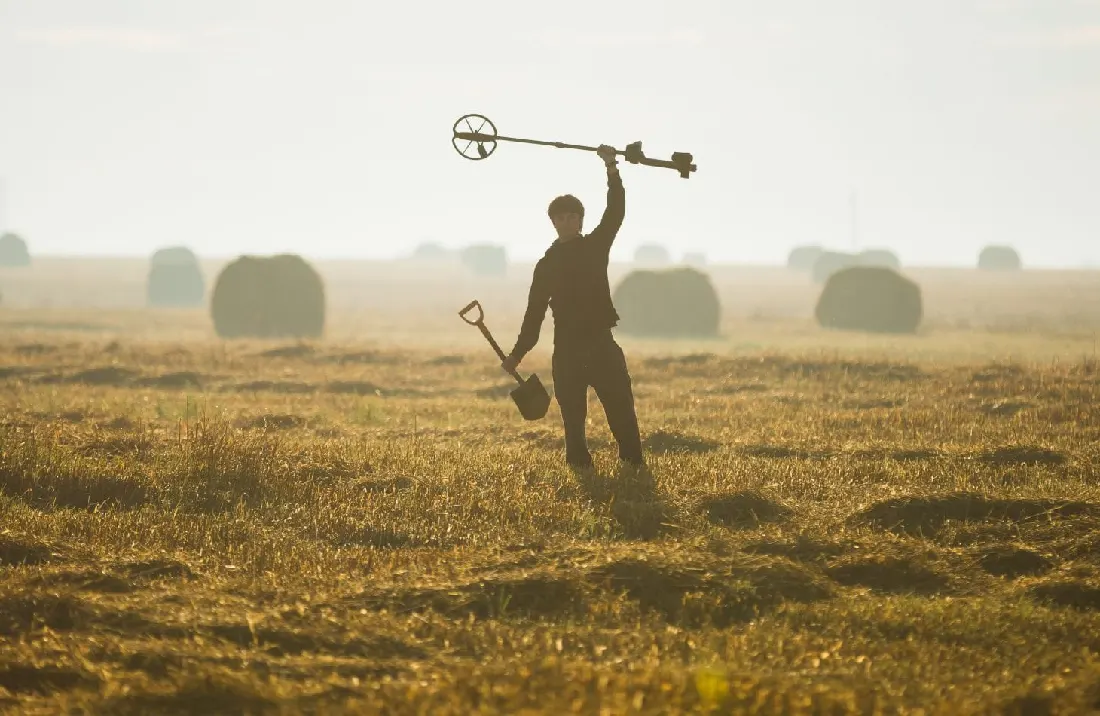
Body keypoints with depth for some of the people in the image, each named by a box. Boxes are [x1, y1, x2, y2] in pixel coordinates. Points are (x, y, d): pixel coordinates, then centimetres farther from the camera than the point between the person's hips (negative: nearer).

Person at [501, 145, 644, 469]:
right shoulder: (547, 264, 10)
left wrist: (612, 169, -17)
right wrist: (517, 354, 4)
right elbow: (534, 312, 11)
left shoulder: (596, 246, 9)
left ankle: (634, 464, -8)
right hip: (567, 349, 1)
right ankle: (579, 467, 6)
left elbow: (615, 213, -6)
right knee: (573, 417, 2)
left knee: (621, 408, -8)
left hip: (601, 344, -1)